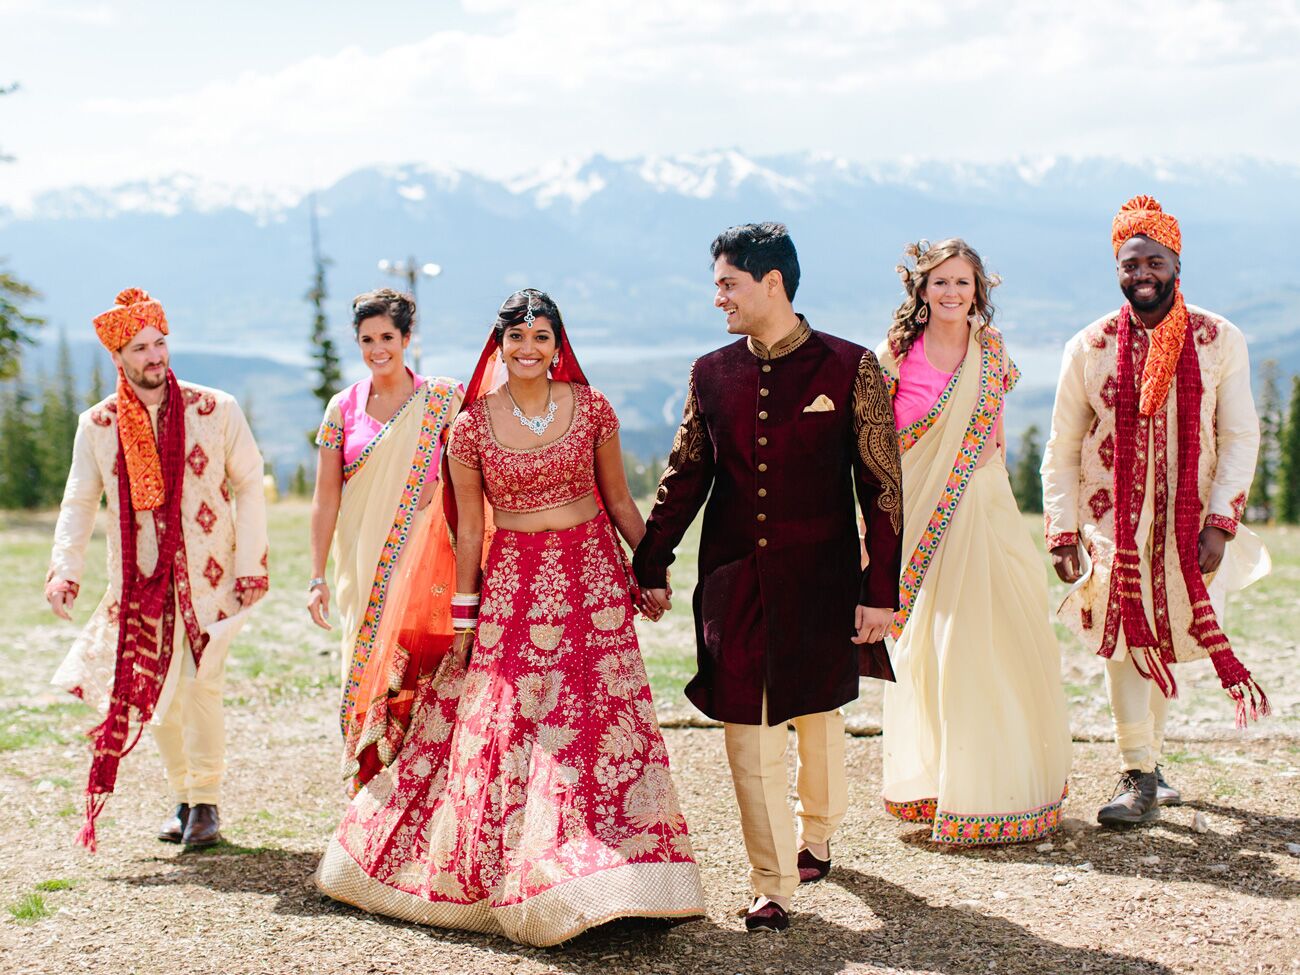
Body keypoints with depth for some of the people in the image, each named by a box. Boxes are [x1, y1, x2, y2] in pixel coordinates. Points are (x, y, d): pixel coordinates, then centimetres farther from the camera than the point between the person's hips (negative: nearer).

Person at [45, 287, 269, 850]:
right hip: (139, 581, 3)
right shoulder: (98, 424, 2)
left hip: (208, 576, -3)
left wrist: (250, 566, -6)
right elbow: (79, 502, 4)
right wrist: (65, 568, -11)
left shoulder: (216, 410, -4)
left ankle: (207, 802, 5)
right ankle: (183, 798, 23)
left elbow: (249, 485, 0)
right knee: (156, 693, 7)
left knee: (202, 687, -8)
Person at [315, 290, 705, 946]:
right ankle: (511, 876, 15)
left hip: (592, 578, 1)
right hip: (513, 583, -1)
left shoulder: (590, 407, 1)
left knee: (602, 716, -2)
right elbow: (469, 530, 4)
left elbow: (620, 501, 10)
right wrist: (462, 617, 4)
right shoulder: (472, 424, -1)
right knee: (507, 723, 0)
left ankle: (598, 881, 8)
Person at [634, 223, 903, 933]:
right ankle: (772, 886, 9)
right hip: (733, 581, 2)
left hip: (820, 580, -2)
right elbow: (685, 476, 13)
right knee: (748, 731, -1)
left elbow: (882, 486, -4)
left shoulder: (849, 368, -5)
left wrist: (880, 590, -8)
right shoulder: (711, 374, 4)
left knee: (818, 714, 15)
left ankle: (815, 835, 41)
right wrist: (650, 565, 11)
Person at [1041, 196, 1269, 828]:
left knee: (1166, 642, 9)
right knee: (1126, 640, -8)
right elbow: (1061, 450, 3)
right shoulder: (1089, 347, -1)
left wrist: (1219, 523, -11)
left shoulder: (1219, 341, -1)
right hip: (1113, 523, -1)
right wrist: (1063, 532, -4)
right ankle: (1138, 776, -1)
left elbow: (1240, 438, -1)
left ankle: (1146, 762, 26)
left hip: (1188, 526, 1)